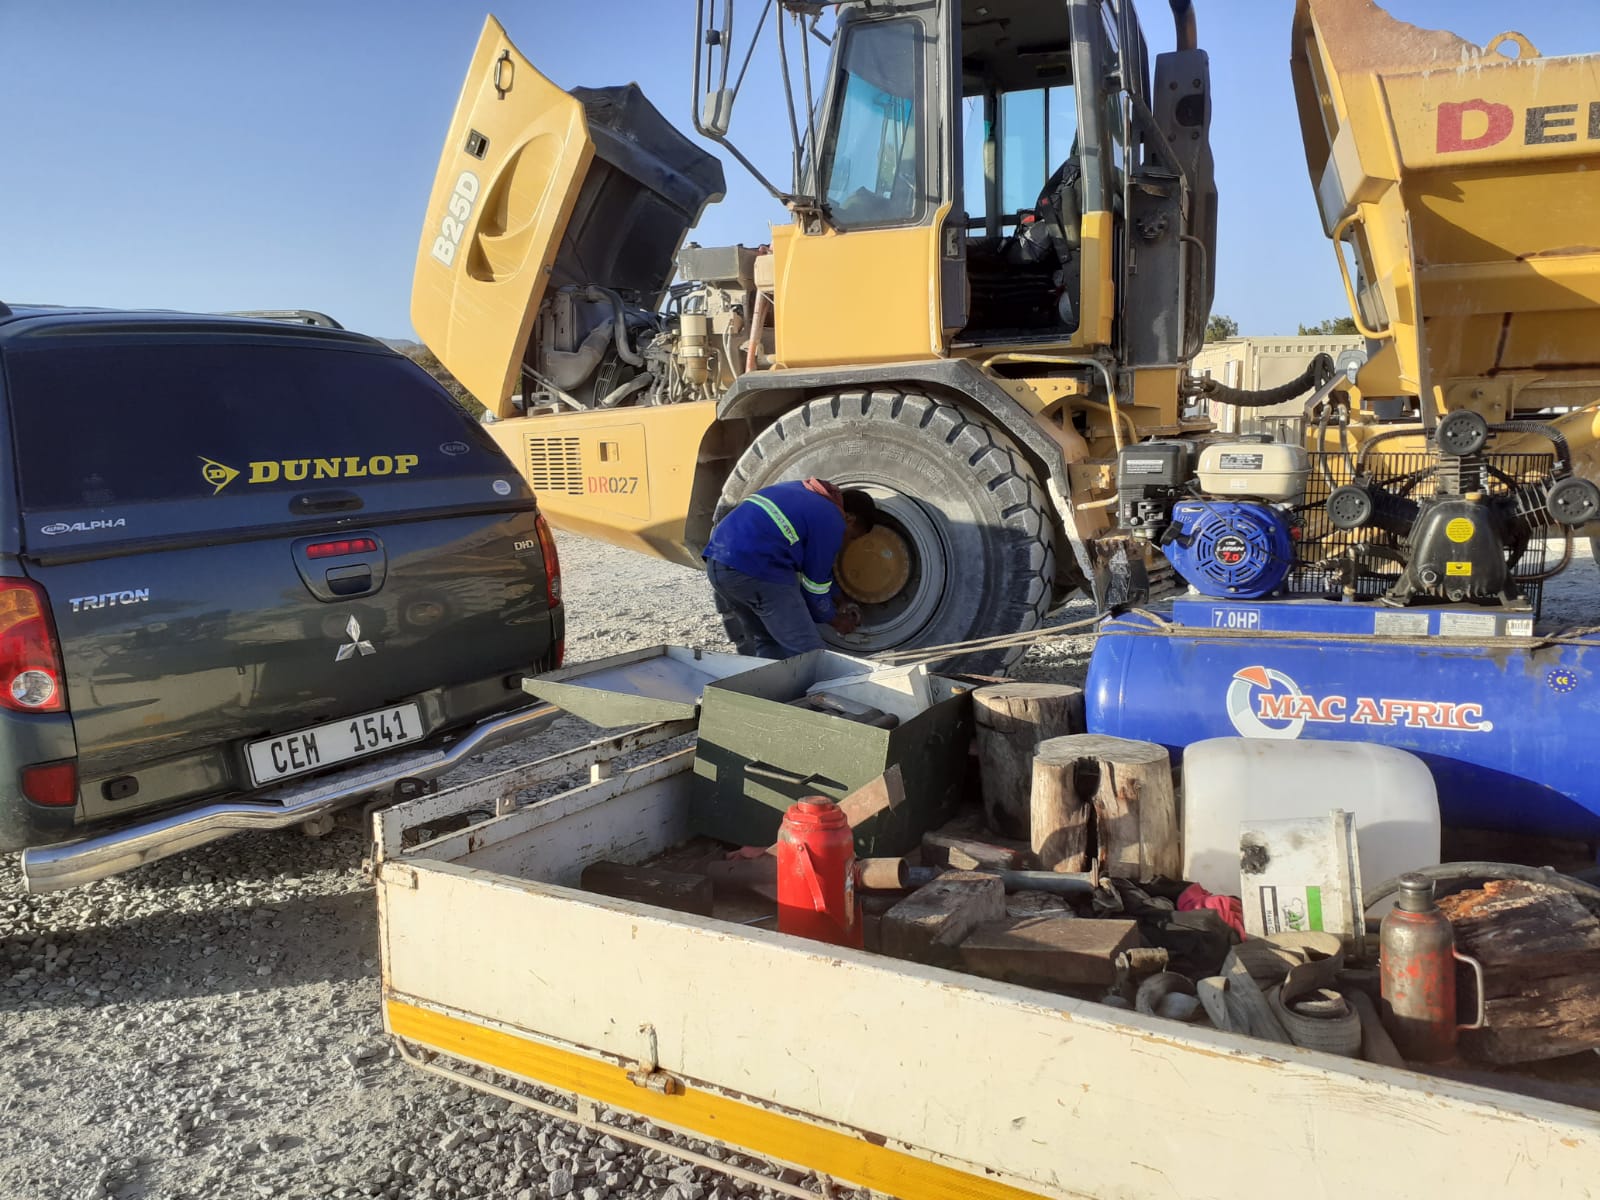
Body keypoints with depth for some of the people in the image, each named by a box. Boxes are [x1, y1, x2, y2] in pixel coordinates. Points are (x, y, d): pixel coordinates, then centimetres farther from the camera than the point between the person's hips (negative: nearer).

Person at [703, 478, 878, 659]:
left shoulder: (803, 492, 24)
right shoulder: (831, 524, -2)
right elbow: (814, 585, 4)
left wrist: (840, 602, 38)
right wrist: (834, 620, 22)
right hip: (755, 570, -10)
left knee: (767, 642, 23)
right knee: (806, 652, -4)